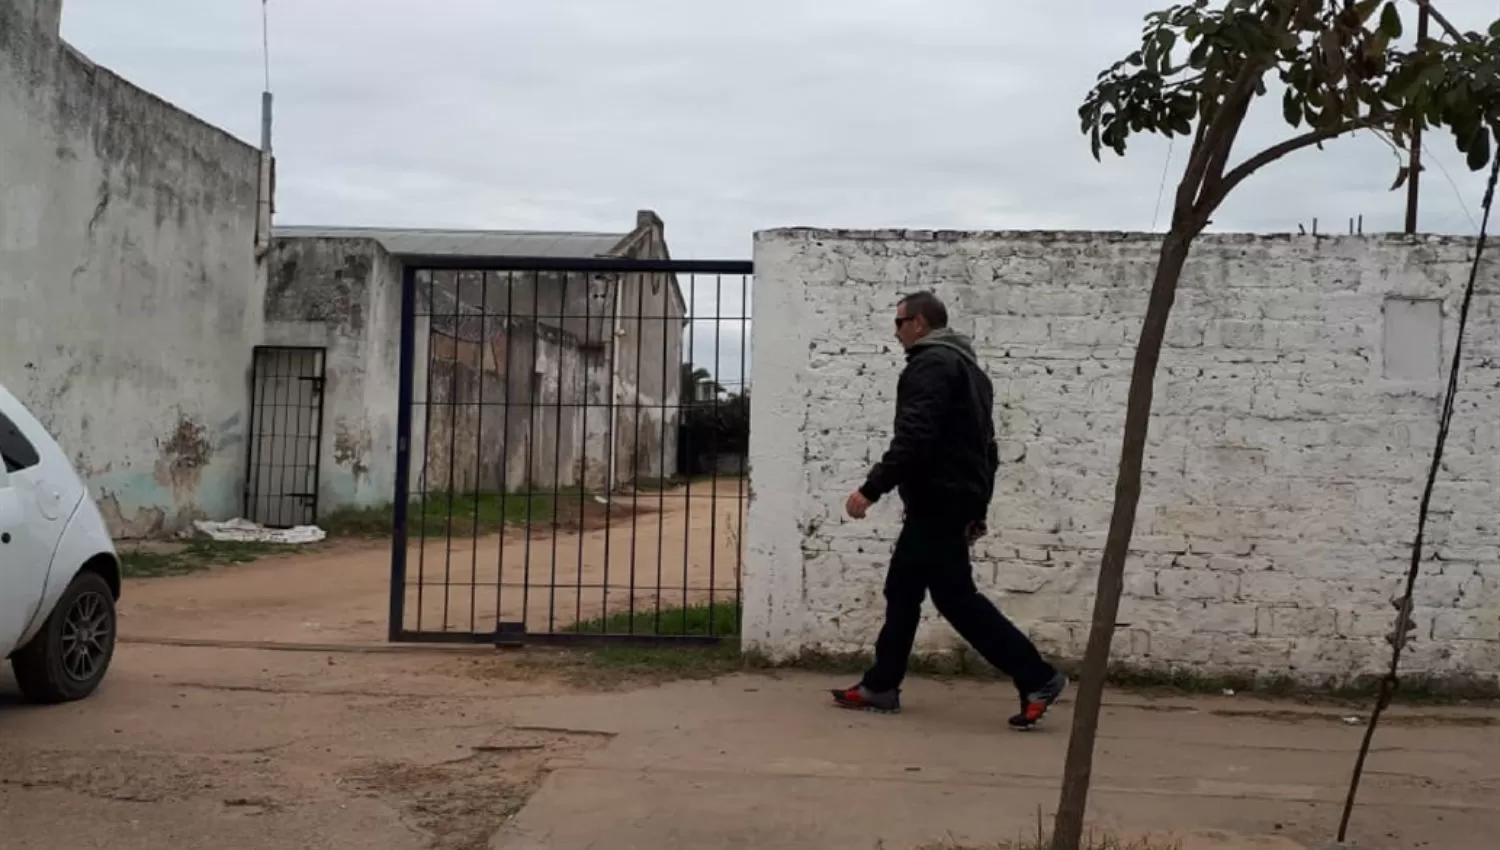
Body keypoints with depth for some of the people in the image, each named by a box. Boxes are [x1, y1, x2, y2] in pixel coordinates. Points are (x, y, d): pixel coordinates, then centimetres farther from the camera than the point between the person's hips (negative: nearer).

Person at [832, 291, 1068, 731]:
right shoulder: (964, 364, 21)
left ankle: (1036, 677, -7)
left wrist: (871, 489, -22)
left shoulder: (930, 364, -12)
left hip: (938, 500, -11)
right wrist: (977, 507, 24)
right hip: (953, 499, 11)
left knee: (955, 596, -8)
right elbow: (983, 444, 22)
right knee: (902, 590, 13)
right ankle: (881, 685, 18)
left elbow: (913, 438, -24)